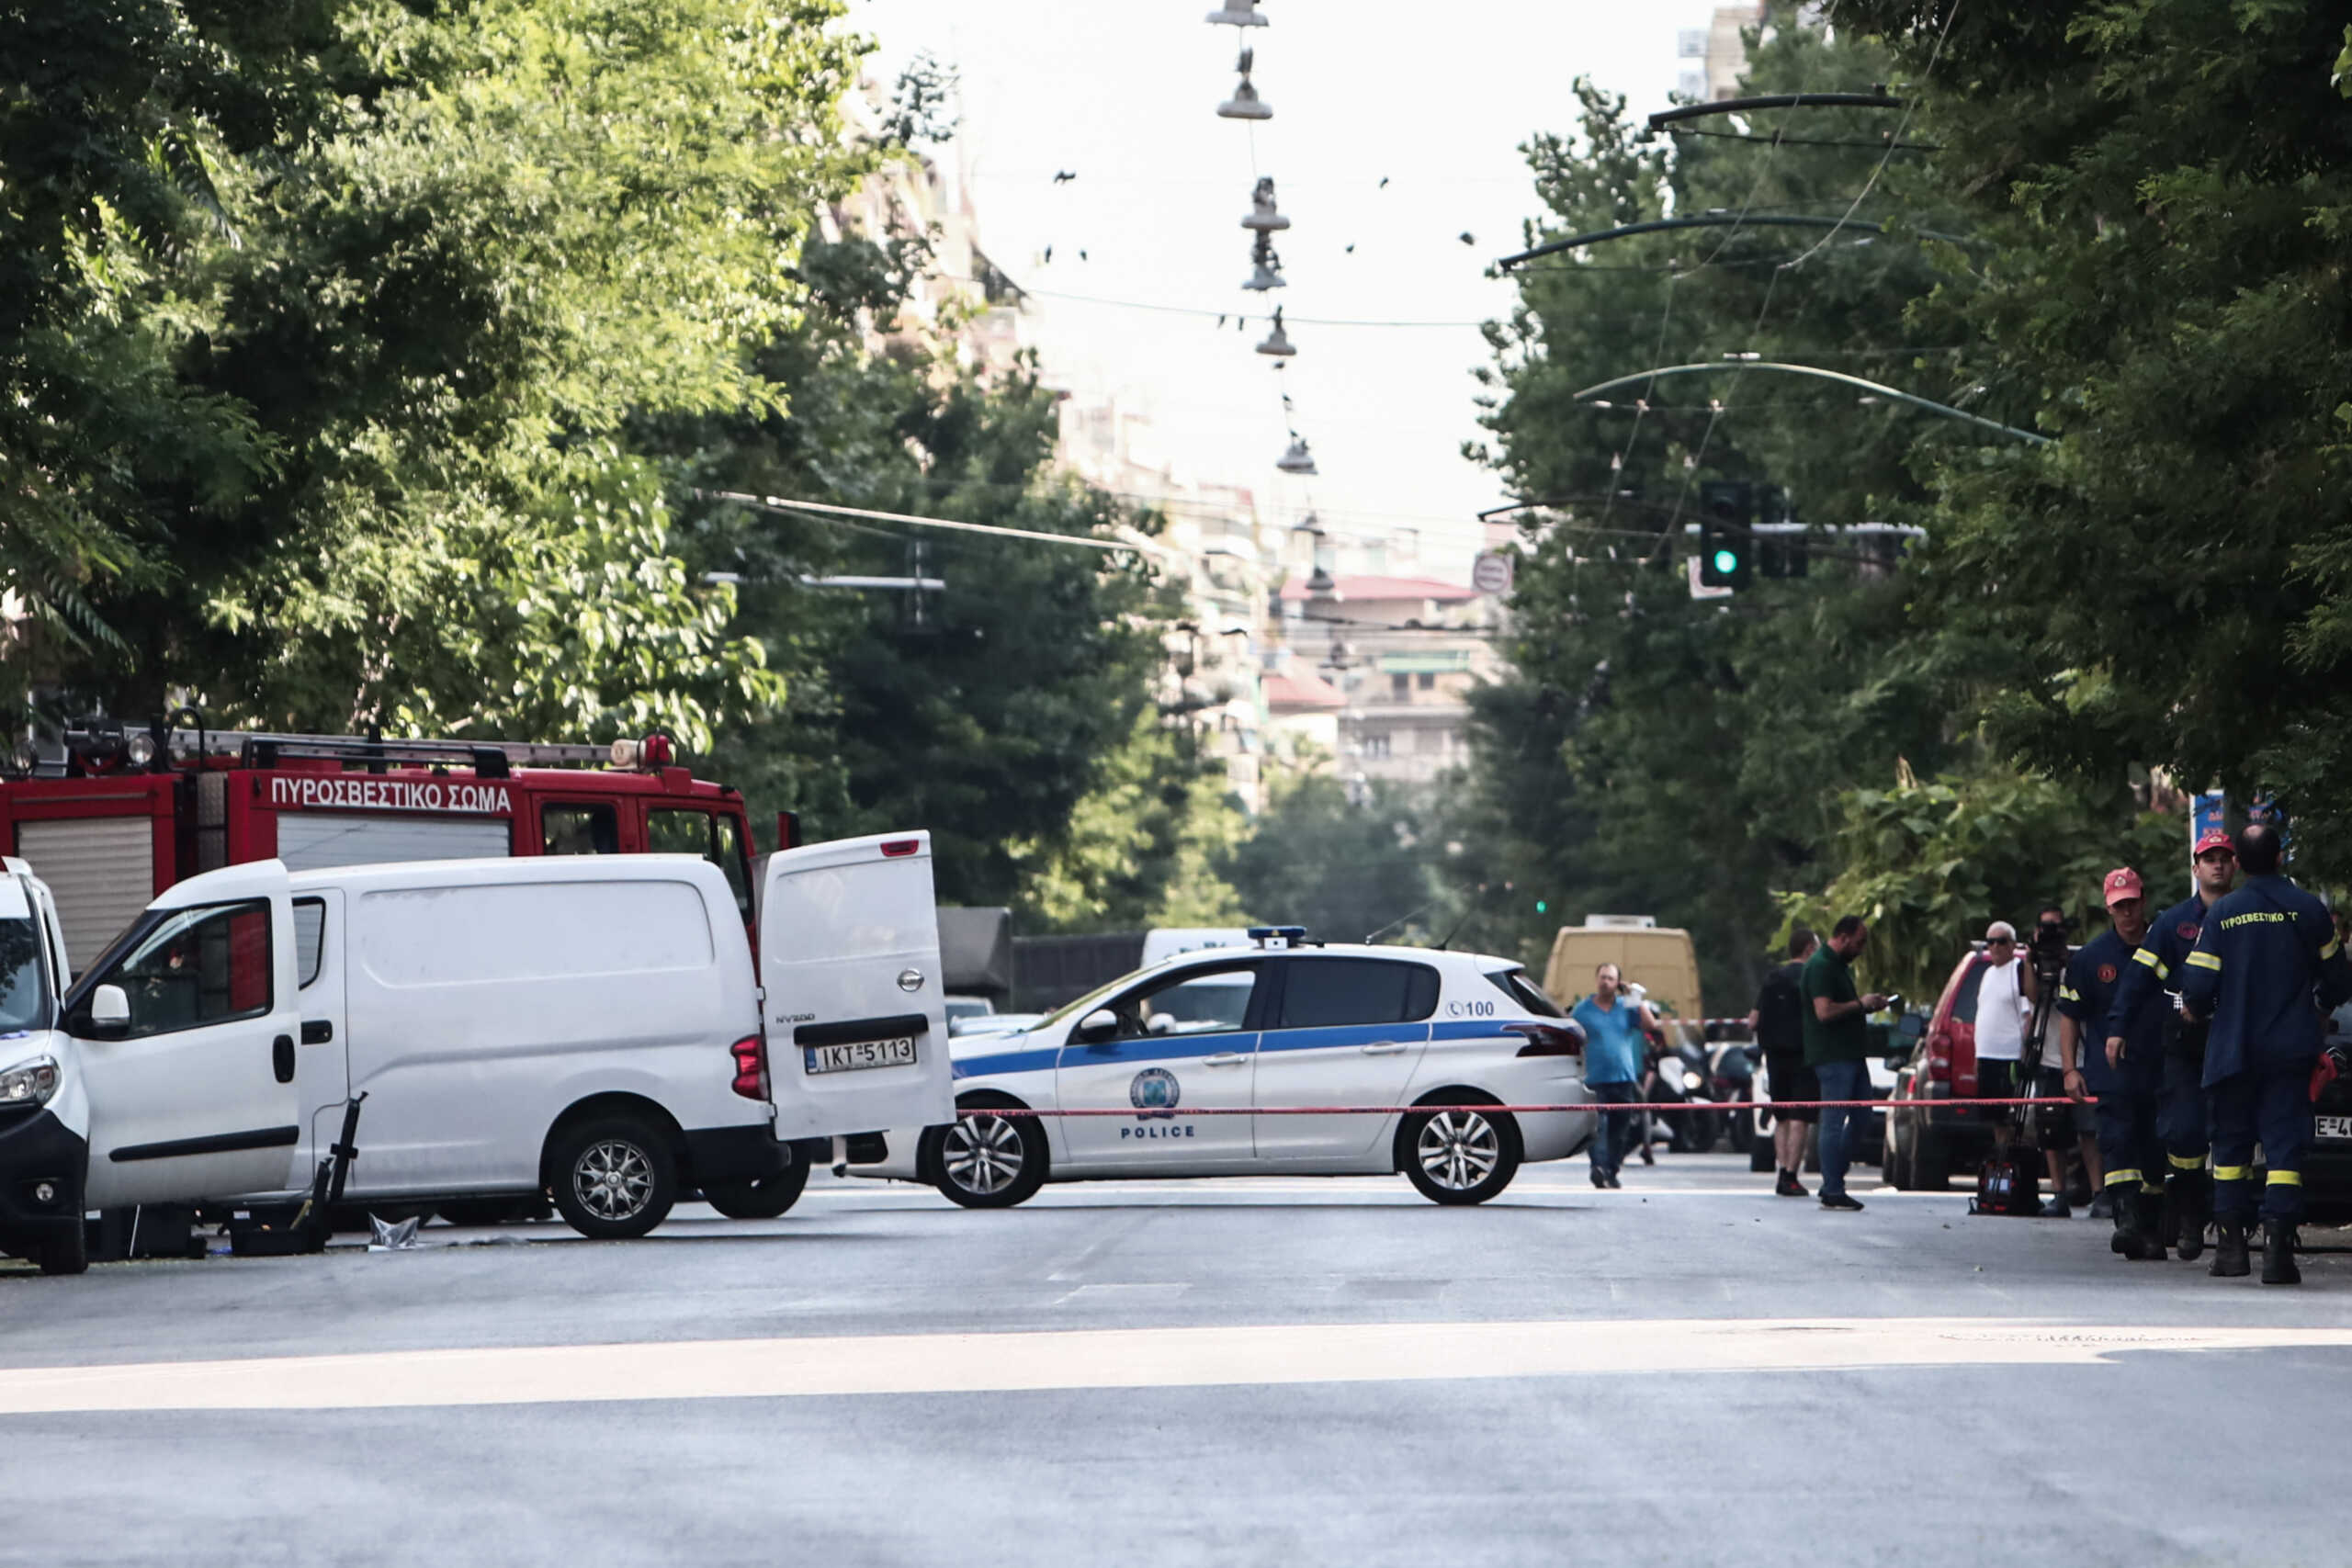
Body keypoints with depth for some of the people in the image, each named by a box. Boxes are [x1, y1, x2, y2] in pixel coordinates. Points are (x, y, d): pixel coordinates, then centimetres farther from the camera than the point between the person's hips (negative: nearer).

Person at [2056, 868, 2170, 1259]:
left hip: (2159, 1070, 2)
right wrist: (2069, 1068, -1)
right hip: (2110, 1070, -2)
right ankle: (2126, 1219, -28)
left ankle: (2151, 1232, 12)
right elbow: (2069, 1016, 9)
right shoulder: (2090, 957, 6)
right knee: (2117, 1141, -18)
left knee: (2155, 1151, 5)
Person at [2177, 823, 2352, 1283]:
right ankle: (2277, 1245, -15)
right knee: (2285, 1142, -2)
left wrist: (2196, 1009, 16)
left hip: (2233, 1050, 1)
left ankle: (2230, 1244, 12)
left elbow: (2198, 987, -8)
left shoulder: (2222, 914, -5)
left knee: (2231, 1142, 12)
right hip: (2290, 1050, -1)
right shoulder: (2309, 910, -3)